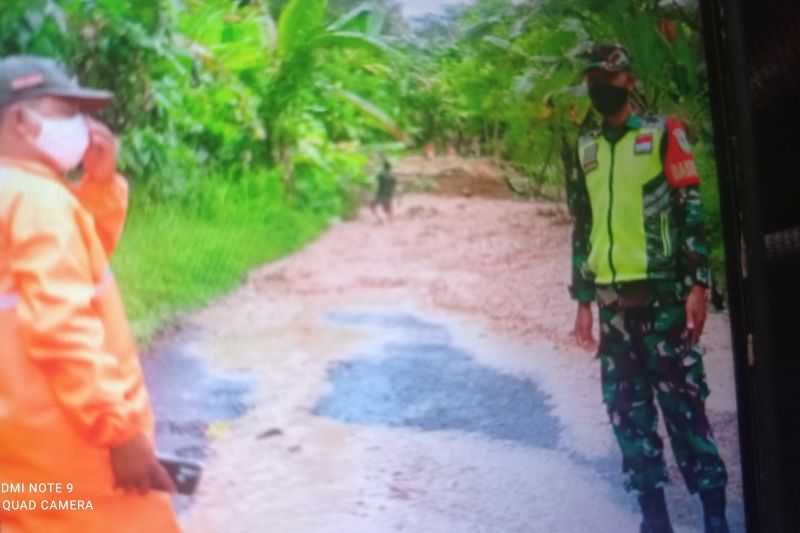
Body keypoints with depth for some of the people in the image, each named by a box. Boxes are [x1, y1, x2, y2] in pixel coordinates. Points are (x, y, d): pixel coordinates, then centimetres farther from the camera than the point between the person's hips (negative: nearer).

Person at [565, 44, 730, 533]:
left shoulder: (663, 133, 2)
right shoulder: (586, 149, 16)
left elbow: (691, 212, -4)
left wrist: (697, 284, -12)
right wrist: (583, 301, 14)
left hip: (661, 291, -5)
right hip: (612, 299, 5)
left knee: (681, 400, -6)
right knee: (627, 408, 4)